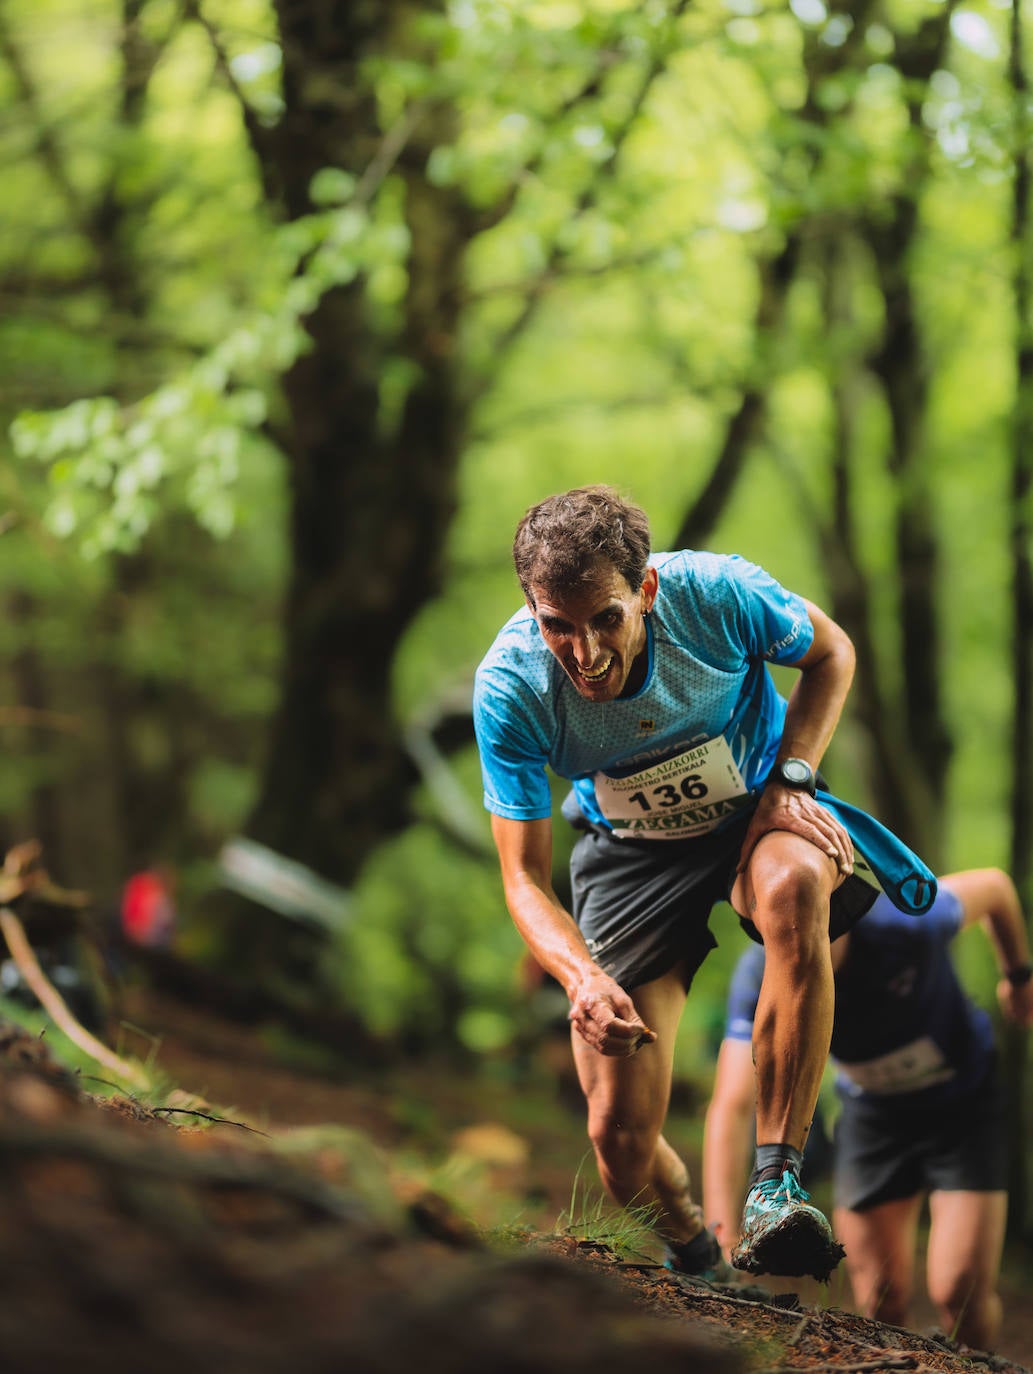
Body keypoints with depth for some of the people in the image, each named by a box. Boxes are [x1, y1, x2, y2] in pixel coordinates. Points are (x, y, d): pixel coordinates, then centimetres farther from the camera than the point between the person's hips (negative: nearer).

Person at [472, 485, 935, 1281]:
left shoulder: (717, 594, -27)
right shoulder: (509, 686, -26)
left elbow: (830, 652, -4)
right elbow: (525, 879, -20)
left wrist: (789, 778, -19)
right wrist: (582, 976, -40)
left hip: (757, 810, -1)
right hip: (632, 853, 1)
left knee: (793, 886, -41)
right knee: (621, 1142, -8)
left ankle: (777, 1183, -35)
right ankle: (695, 1261, 29)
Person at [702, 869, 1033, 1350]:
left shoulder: (906, 924, -33)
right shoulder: (759, 977, -28)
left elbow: (992, 885, -12)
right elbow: (732, 1107, -35)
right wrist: (721, 1238, -46)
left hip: (963, 1099, -2)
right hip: (872, 1111, 2)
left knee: (960, 1292, -11)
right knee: (881, 1304, 1)